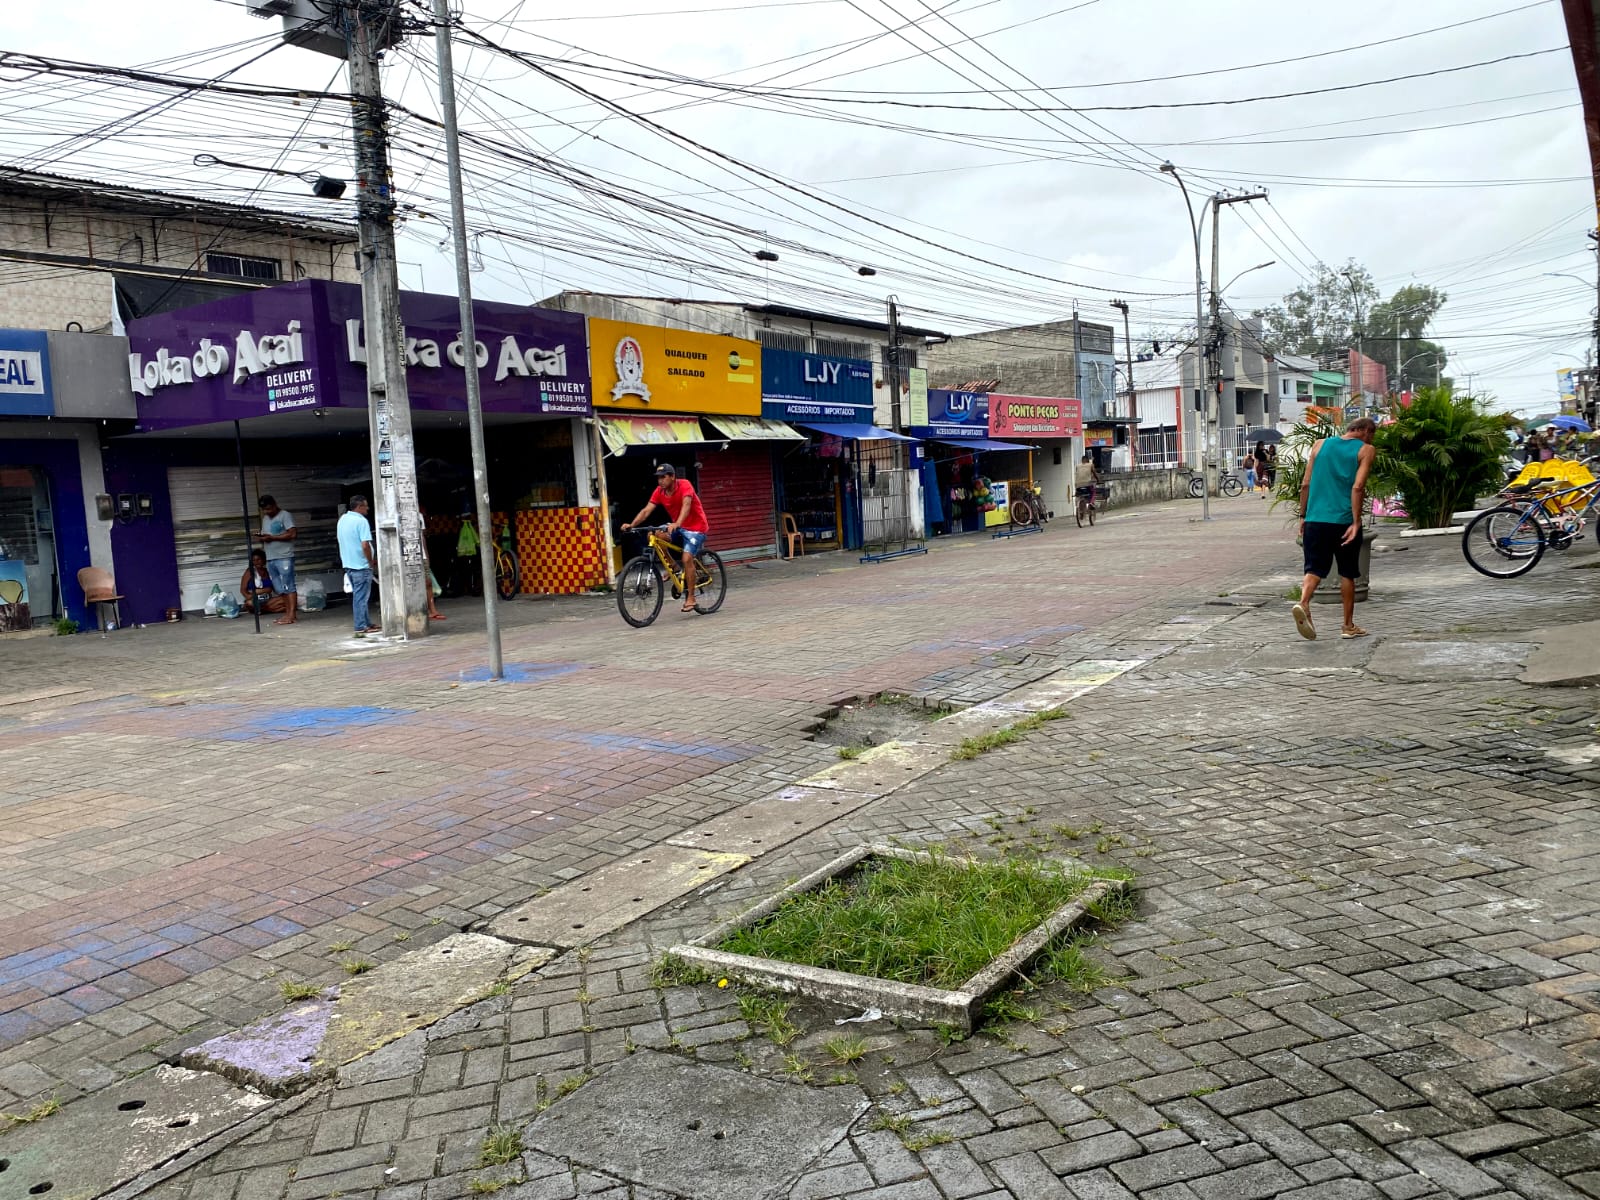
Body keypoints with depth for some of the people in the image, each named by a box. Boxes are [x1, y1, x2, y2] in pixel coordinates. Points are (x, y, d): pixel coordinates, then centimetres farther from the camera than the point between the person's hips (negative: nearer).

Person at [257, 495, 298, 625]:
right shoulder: (265, 518, 19)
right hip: (270, 558, 8)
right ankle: (288, 613, 11)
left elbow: (292, 534, -14)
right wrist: (262, 537, -1)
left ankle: (292, 615, -8)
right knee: (280, 588, 7)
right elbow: (264, 535, 24)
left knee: (288, 586, -8)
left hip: (284, 557, -8)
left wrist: (272, 537, -16)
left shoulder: (285, 516, -5)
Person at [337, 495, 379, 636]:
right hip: (361, 565, -9)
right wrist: (372, 561, -9)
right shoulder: (361, 521, -16)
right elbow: (365, 545, -23)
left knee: (358, 595, 15)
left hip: (348, 563, 9)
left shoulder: (342, 520, 11)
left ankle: (365, 624, 22)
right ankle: (361, 628, 0)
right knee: (361, 597, -3)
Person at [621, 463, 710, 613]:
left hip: (696, 527, -6)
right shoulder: (659, 491, -6)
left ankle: (690, 598, -9)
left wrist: (677, 524, -55)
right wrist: (631, 525, -29)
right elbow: (646, 510, -14)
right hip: (677, 527, 6)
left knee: (687, 558, -21)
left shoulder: (684, 485, -22)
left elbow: (686, 505, -38)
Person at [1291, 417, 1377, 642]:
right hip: (1344, 520, -2)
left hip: (1315, 520, 2)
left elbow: (1305, 484, 8)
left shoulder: (1320, 445, 11)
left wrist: (1303, 516, 14)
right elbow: (1358, 487, -13)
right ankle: (1348, 626, 19)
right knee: (1347, 573, 11)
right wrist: (1356, 522, -14)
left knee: (1314, 568, 2)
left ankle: (1303, 603, -27)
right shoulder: (1366, 450, 1)